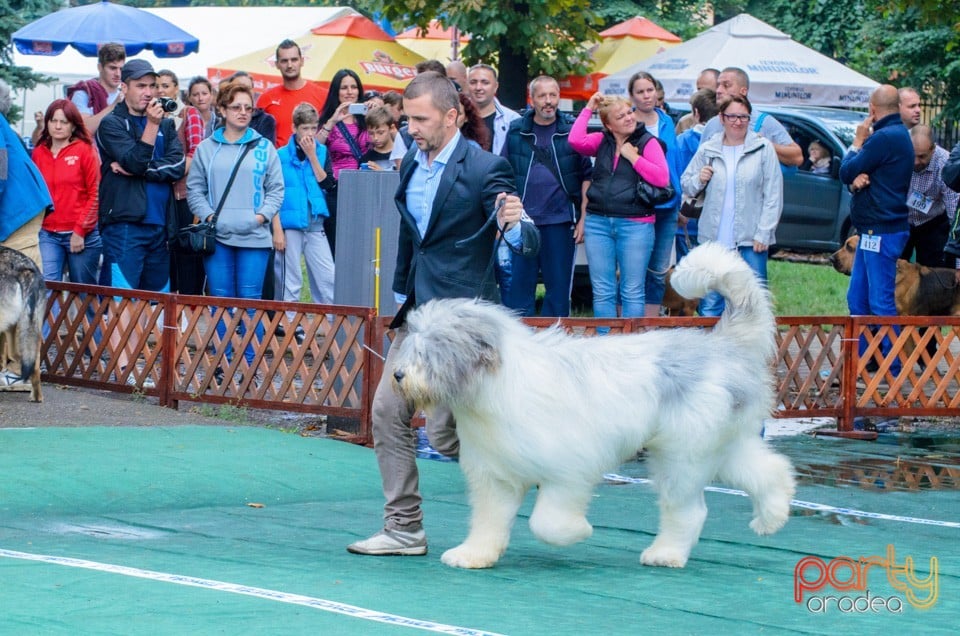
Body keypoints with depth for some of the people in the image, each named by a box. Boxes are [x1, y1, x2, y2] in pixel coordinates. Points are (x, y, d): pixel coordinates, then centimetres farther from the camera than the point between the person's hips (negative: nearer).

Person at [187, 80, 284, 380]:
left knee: (250, 299, -1)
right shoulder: (207, 148, 8)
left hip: (254, 236, -1)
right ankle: (222, 361, 10)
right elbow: (194, 188, 8)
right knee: (220, 299, 3)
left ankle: (251, 363, 4)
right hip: (217, 235, 1)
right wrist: (208, 215, -6)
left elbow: (276, 188, 7)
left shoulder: (264, 147, 6)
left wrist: (262, 214, -7)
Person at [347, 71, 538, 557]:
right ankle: (403, 529, 9)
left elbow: (525, 240, -17)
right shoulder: (411, 164, 11)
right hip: (417, 313, 8)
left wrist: (514, 224, -39)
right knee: (387, 413, 4)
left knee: (445, 431, -9)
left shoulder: (485, 169, -13)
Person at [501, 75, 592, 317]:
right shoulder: (516, 131, 6)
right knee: (517, 288, 1)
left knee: (559, 286, 5)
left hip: (560, 222, 0)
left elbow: (587, 176, 6)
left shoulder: (571, 132, 4)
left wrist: (583, 218, -1)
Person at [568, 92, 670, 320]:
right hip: (598, 222, 4)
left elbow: (662, 179, -11)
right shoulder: (602, 141, 11)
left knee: (632, 293, 1)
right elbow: (576, 141, -7)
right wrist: (588, 109, -1)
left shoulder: (648, 143, 0)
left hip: (635, 224, -4)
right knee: (602, 292, 6)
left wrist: (633, 156, -10)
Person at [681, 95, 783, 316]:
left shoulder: (763, 148, 1)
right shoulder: (707, 149, 8)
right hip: (714, 239, 2)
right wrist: (698, 180, -7)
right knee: (710, 303, 2)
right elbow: (685, 186, 15)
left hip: (751, 240, -2)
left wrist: (763, 233, -6)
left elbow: (773, 195, 0)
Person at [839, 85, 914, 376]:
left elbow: (846, 172, -10)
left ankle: (891, 369, -6)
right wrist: (858, 178, -9)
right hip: (875, 230, 11)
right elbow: (852, 175, 14)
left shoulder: (885, 137, -16)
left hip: (881, 231, -11)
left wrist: (858, 141, 4)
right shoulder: (898, 134, 17)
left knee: (881, 302, -8)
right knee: (857, 299, 14)